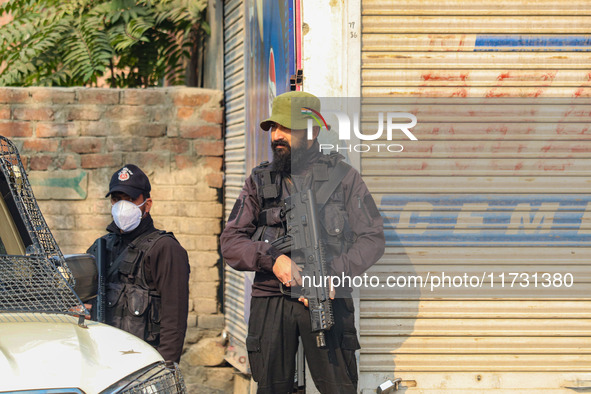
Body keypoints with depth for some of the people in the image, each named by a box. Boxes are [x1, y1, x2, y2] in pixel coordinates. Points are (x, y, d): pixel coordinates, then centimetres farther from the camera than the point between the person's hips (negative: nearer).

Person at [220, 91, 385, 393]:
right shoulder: (260, 181, 12)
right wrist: (272, 259, -11)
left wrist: (333, 275, -12)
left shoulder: (343, 177, 6)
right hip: (270, 299, 2)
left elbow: (372, 238, 3)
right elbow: (230, 242, 7)